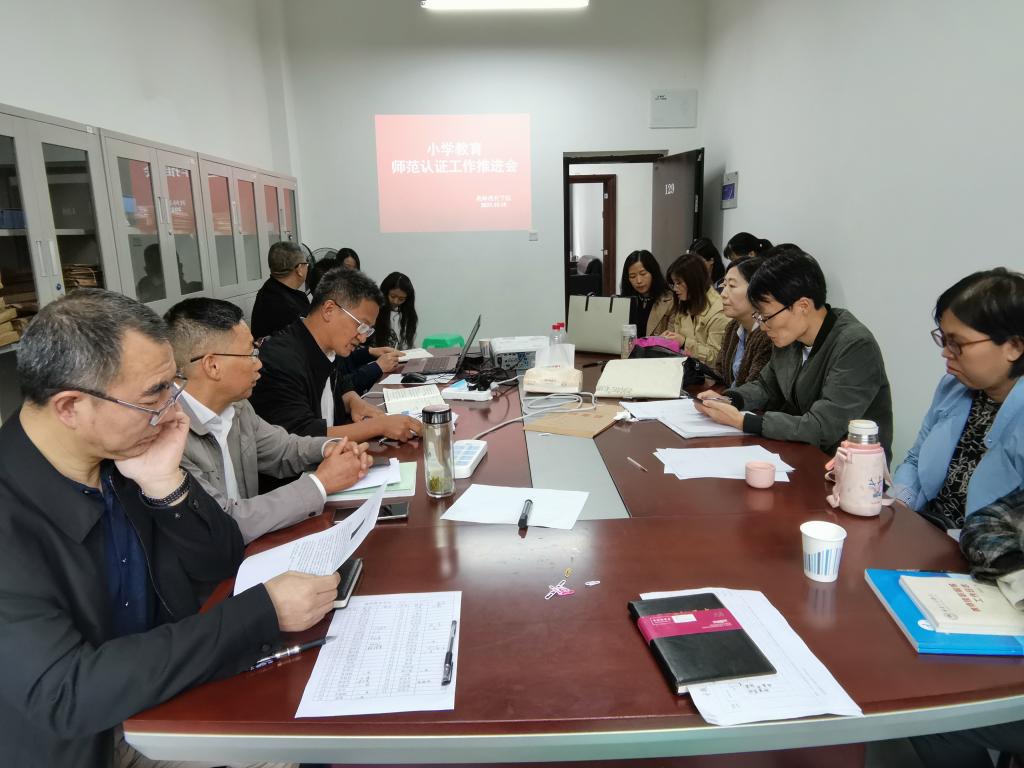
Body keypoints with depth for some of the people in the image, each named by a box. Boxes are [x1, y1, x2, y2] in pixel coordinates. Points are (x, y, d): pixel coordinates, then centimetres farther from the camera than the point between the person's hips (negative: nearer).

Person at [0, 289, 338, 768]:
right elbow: (64, 692, -30)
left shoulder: (126, 452, -10)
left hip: (166, 699, 5)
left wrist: (166, 484, -22)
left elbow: (221, 562, -3)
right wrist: (262, 612, -31)